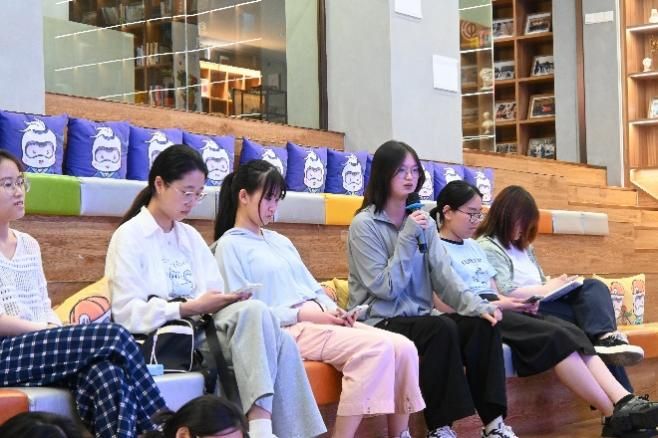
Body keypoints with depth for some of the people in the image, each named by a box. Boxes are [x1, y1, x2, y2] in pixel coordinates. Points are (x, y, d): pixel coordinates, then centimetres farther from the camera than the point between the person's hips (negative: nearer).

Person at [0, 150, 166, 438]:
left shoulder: (29, 245, 21)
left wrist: (58, 329, -3)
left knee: (106, 374, -29)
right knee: (112, 337, -25)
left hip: (41, 348, 6)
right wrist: (54, 333, -15)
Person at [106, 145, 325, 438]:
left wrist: (225, 302, -11)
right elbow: (126, 314, -11)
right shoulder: (129, 236, 0)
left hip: (203, 329, 7)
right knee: (254, 312, -30)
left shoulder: (191, 237, 22)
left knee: (281, 342, -23)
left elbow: (213, 294, 14)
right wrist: (192, 308, -18)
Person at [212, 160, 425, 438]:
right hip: (287, 330, -8)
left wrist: (332, 310, 0)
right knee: (377, 348, -29)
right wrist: (302, 314, -15)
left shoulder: (280, 241, 25)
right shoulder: (229, 246, 1)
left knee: (403, 348, -15)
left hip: (318, 320, 8)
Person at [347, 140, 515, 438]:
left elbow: (443, 276, 2)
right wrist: (408, 238, -17)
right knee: (442, 329, -32)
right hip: (379, 323, -6)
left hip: (419, 319, 6)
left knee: (482, 325, -17)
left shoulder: (423, 221, 11)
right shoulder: (364, 224, -8)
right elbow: (384, 288, -15)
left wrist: (477, 305, -14)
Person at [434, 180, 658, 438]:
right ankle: (616, 416, -26)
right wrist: (498, 304, -15)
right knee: (556, 337, -26)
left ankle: (625, 402, -34)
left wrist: (516, 302, 0)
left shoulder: (474, 247, 24)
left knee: (571, 332, -18)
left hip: (497, 310, 8)